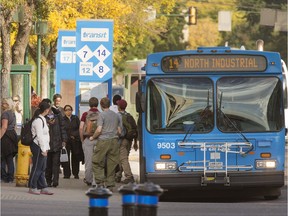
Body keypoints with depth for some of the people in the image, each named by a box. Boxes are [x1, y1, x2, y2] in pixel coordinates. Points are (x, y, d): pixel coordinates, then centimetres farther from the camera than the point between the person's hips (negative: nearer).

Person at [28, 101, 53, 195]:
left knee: (42, 168, 10)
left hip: (42, 147, 10)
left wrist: (46, 148, 15)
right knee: (37, 167, -4)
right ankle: (32, 187, 3)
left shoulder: (42, 119, 16)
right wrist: (43, 149, -16)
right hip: (38, 147, -10)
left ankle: (43, 188, 13)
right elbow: (39, 136, -18)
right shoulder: (38, 120, -15)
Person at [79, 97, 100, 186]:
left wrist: (82, 139, 4)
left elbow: (81, 128, -6)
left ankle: (88, 179, 9)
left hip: (88, 139, -1)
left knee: (88, 160, 4)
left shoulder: (85, 114, -2)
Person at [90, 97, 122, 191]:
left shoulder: (102, 115, -6)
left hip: (103, 141, -5)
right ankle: (110, 185, 7)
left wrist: (93, 137, 3)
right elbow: (119, 131, 14)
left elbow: (99, 130, -13)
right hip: (114, 141, 5)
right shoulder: (116, 115, 12)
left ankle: (100, 182, -8)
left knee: (97, 162, 4)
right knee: (111, 164, 7)